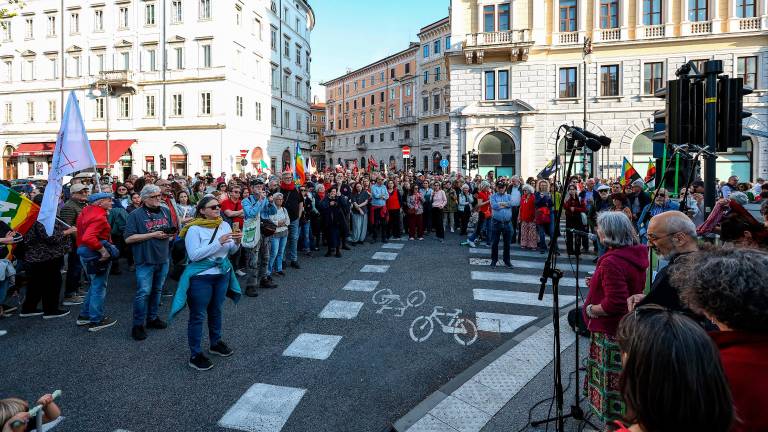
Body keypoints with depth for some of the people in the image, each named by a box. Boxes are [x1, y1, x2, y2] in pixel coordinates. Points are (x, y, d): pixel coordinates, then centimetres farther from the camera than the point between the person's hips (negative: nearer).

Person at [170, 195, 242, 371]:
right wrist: (218, 242, -28)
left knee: (216, 310, 20)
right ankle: (195, 355, 13)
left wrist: (236, 242, -14)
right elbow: (194, 255, -23)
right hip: (201, 277, -6)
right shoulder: (194, 229, -15)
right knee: (198, 316, 3)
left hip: (223, 274, 6)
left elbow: (231, 251, 8)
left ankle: (215, 343, 38)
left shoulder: (225, 225, 1)